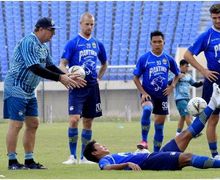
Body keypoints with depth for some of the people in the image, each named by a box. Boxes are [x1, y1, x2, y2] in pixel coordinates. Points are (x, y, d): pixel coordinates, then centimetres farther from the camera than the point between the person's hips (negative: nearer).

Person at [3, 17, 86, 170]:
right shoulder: (28, 43, -19)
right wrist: (60, 78, -27)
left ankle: (29, 161, 14)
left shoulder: (43, 47, 11)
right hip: (16, 89, -10)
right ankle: (12, 162, -4)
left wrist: (68, 77, 0)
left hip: (29, 92, 10)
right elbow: (35, 69, -27)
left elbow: (50, 67, 15)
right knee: (16, 124, -8)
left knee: (33, 124, 9)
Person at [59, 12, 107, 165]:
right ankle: (73, 156, -8)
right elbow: (62, 65, -5)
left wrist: (98, 78, 13)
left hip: (92, 87, 5)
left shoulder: (98, 44, 12)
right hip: (77, 87, -5)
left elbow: (104, 64, 27)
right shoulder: (73, 43, -2)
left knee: (88, 122, 7)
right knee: (74, 120, -16)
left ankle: (84, 157, 14)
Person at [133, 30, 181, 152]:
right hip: (148, 95, -3)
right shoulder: (144, 58, -4)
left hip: (162, 95, 3)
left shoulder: (168, 59, 4)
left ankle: (156, 152, 18)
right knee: (147, 109, -35)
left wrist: (172, 86, 1)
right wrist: (143, 93, -12)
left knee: (159, 125, 7)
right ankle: (144, 141, -31)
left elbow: (177, 74, 18)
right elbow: (136, 78, -1)